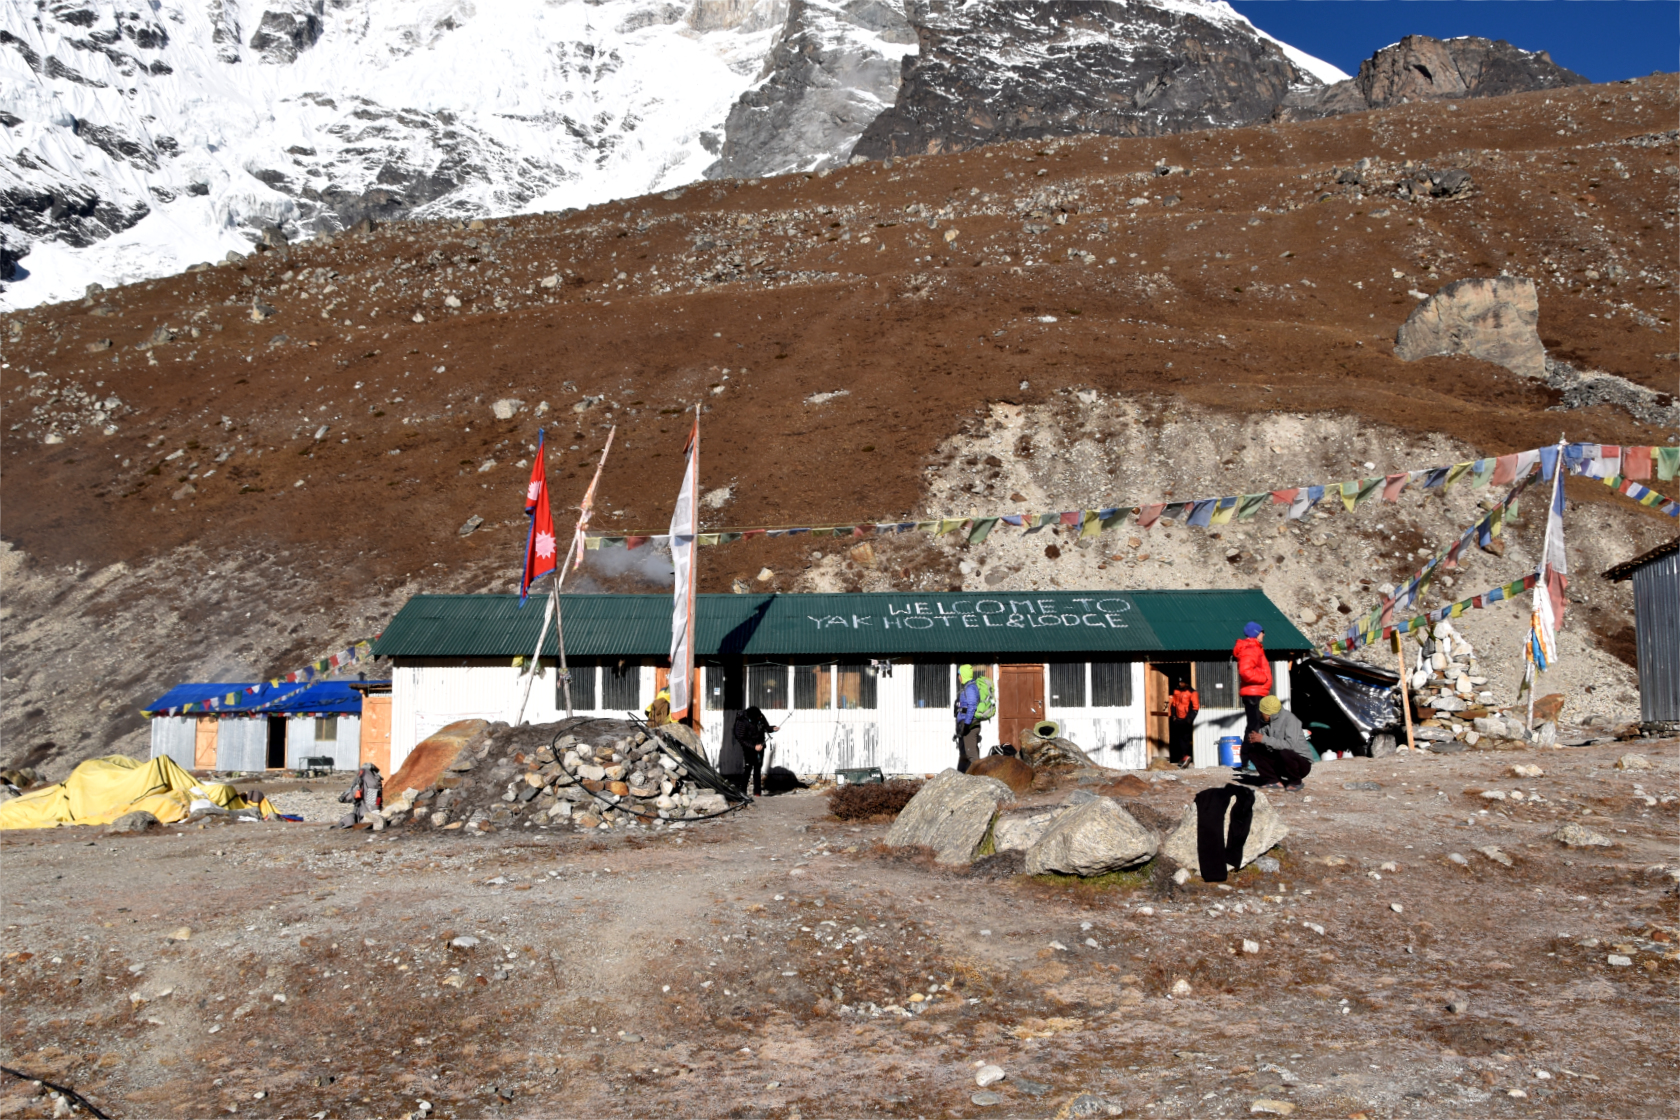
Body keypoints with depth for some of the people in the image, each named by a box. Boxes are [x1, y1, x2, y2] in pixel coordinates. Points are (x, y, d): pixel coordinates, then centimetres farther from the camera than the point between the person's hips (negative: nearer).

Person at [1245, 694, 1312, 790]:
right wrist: (1253, 740, -21)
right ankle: (1274, 781, -7)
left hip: (1302, 762, -6)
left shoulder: (1289, 718, -19)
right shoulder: (1265, 721, 1)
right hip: (1279, 761, 6)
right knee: (1252, 751, -7)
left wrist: (1264, 739, -31)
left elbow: (1289, 745, -31)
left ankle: (1296, 782, -11)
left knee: (1284, 753, -37)